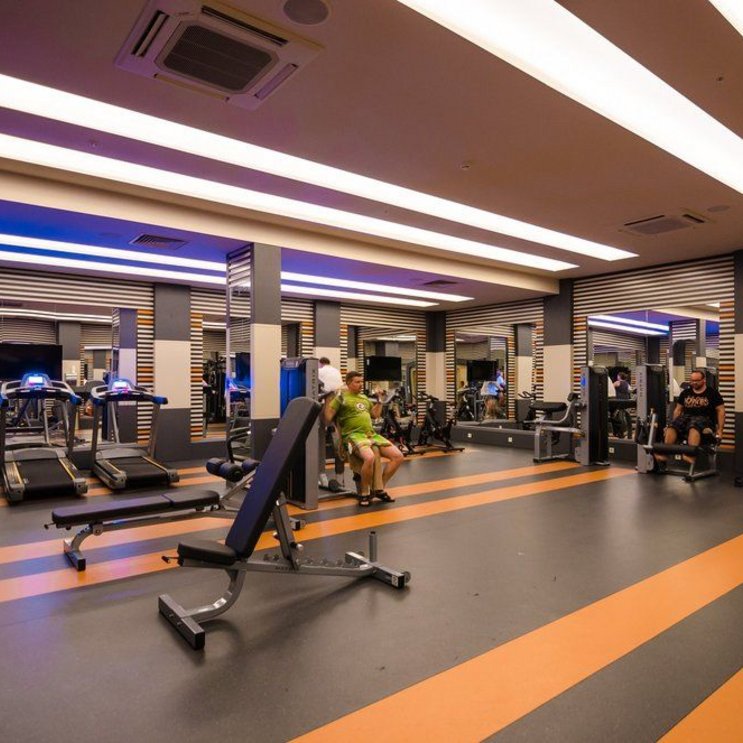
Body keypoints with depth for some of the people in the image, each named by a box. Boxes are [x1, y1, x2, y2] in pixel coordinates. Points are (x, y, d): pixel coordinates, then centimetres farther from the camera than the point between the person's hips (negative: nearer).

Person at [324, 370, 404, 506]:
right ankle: (364, 493, -12)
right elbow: (327, 419, -9)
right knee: (369, 457, -37)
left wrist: (379, 399, 25)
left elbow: (376, 414, 31)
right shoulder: (341, 397, -2)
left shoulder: (364, 397, 21)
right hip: (354, 435, -8)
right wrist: (328, 399, -15)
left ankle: (380, 489, 9)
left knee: (398, 456, -5)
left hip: (372, 434, 8)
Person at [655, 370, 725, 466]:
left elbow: (720, 411, 4)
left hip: (704, 418, -4)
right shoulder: (685, 393, 19)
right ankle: (665, 454, -44)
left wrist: (720, 430, -4)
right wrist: (674, 424, 10)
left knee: (694, 426, -41)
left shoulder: (712, 393, 8)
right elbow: (678, 409, 22)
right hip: (686, 417, 4)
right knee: (671, 426, -30)